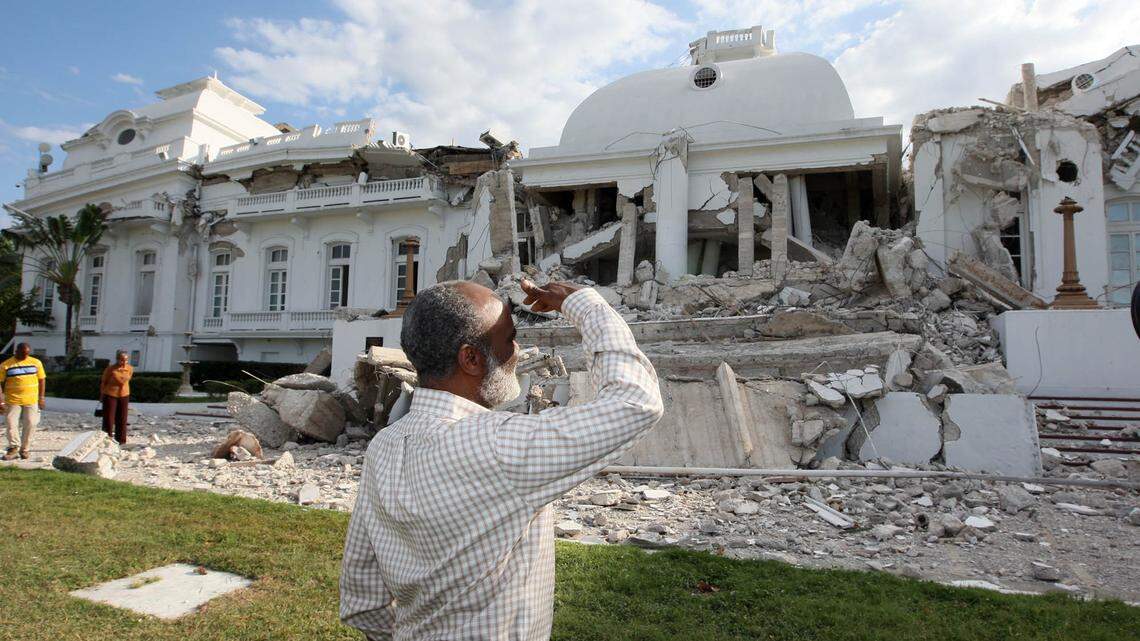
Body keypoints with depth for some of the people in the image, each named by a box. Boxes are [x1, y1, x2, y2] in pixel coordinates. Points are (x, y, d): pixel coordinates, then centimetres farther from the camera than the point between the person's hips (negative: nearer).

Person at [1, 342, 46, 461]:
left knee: (30, 424, 3)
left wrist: (41, 397, 5)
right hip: (13, 401, -1)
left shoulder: (36, 362, 4)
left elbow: (41, 379, 9)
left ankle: (24, 449, 14)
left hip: (31, 401, 1)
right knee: (11, 424, -4)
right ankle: (14, 447, 7)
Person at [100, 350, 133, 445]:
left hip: (124, 395, 3)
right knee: (109, 418, 0)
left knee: (122, 419, 8)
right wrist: (102, 395, 5)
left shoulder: (130, 369, -6)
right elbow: (104, 382, -3)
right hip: (110, 395, -3)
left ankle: (121, 440, 17)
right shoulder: (110, 369, -16)